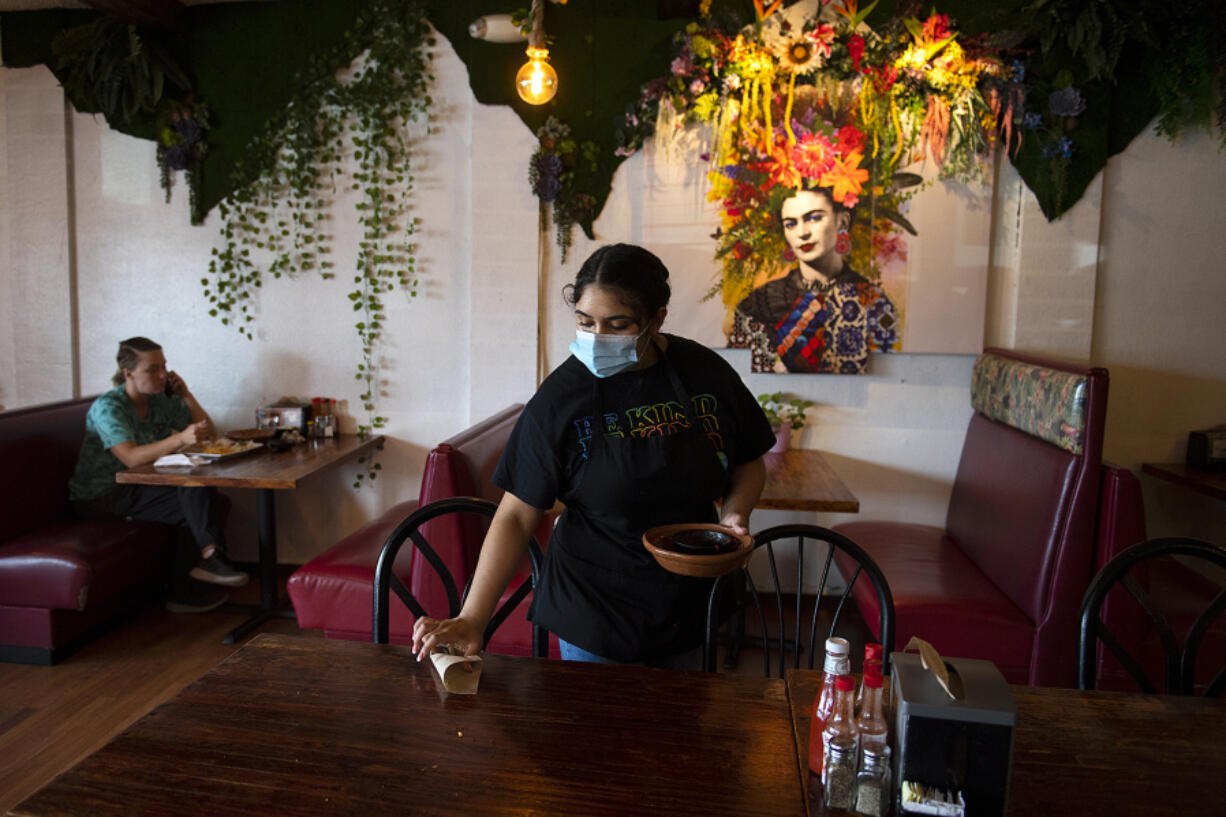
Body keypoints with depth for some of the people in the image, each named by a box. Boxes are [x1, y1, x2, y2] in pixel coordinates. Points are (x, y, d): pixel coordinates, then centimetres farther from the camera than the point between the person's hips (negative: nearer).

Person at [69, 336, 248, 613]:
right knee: (194, 493, -26)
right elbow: (131, 458, -32)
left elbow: (206, 431, 7)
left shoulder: (163, 400, 4)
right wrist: (180, 439, -45)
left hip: (137, 489, 7)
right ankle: (210, 555, -20)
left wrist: (186, 395, -6)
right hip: (100, 498, -7)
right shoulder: (108, 407, -16)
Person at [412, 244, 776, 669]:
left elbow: (748, 463, 7)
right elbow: (516, 515, -14)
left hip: (688, 605, 3)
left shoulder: (705, 371, -8)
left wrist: (735, 511, -14)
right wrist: (471, 618, -22)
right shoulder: (559, 398, -16)